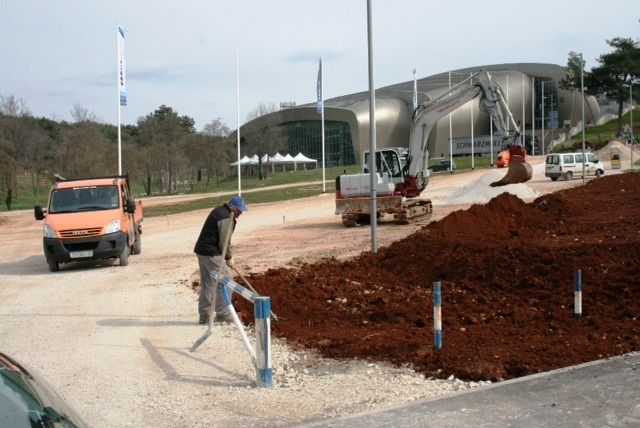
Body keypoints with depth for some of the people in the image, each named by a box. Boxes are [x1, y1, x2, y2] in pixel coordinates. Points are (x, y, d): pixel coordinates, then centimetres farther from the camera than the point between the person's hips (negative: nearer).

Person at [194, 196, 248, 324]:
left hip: (201, 251, 10)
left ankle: (204, 316, 18)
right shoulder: (226, 217, -16)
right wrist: (229, 257, -4)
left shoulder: (219, 211, 17)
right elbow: (224, 241, -17)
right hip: (212, 254, -10)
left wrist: (229, 254, 18)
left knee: (207, 284, 14)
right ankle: (223, 314, 3)